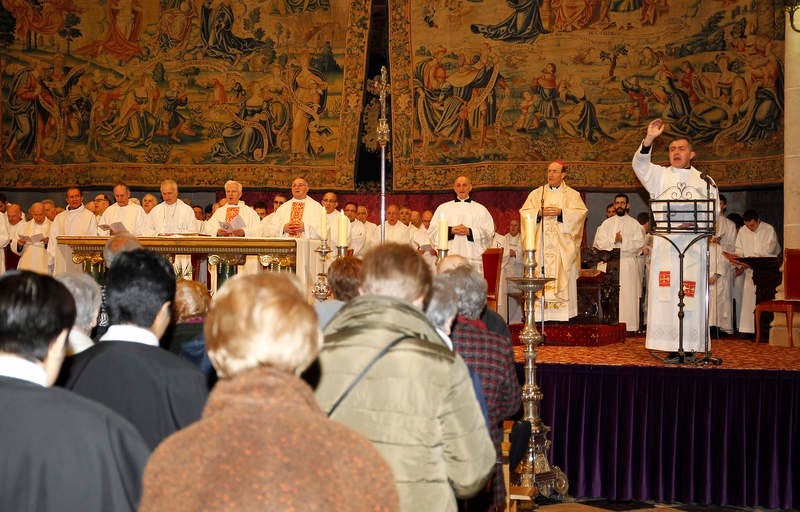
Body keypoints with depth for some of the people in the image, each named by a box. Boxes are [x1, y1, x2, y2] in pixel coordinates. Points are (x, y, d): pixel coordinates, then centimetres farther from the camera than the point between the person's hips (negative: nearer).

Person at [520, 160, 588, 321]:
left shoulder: (572, 194, 11)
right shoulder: (536, 193, 15)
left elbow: (581, 212, -3)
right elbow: (524, 212, 7)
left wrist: (561, 212, -13)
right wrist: (540, 212, -10)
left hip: (563, 246, -1)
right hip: (541, 245, 1)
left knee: (564, 278, -7)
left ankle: (563, 315, -7)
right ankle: (539, 314, -7)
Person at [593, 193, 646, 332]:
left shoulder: (634, 224, 9)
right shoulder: (606, 223, 14)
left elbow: (639, 243, -3)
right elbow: (599, 242, 3)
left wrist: (623, 240, -12)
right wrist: (613, 240, -11)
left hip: (628, 264, -1)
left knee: (628, 295, -5)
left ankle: (629, 327, -4)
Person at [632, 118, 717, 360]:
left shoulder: (703, 180, 17)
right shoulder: (660, 175, 16)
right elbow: (640, 164, -1)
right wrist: (649, 139, -16)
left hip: (693, 246, 0)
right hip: (665, 246, 0)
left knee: (691, 294, -7)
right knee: (666, 293, -7)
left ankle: (689, 346, -4)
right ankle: (673, 348, -7)